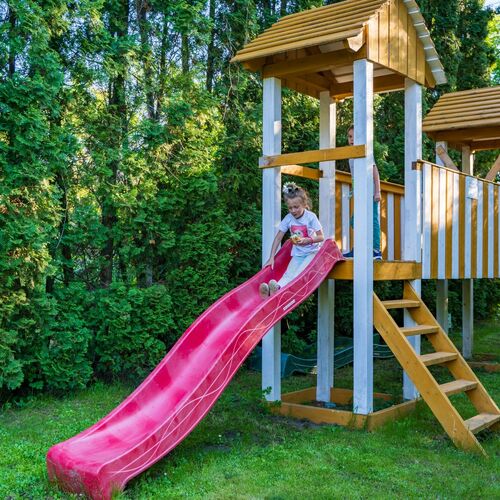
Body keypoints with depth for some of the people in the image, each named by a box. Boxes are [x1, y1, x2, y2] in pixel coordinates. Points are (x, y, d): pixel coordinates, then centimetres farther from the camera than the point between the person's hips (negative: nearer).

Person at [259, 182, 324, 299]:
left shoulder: (311, 217, -12)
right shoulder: (288, 218, -3)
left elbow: (321, 237, -9)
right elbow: (278, 237, 1)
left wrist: (306, 240, -26)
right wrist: (271, 257, -4)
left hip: (312, 252, -3)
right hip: (297, 254, 3)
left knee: (300, 273, -30)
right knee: (288, 274, -21)